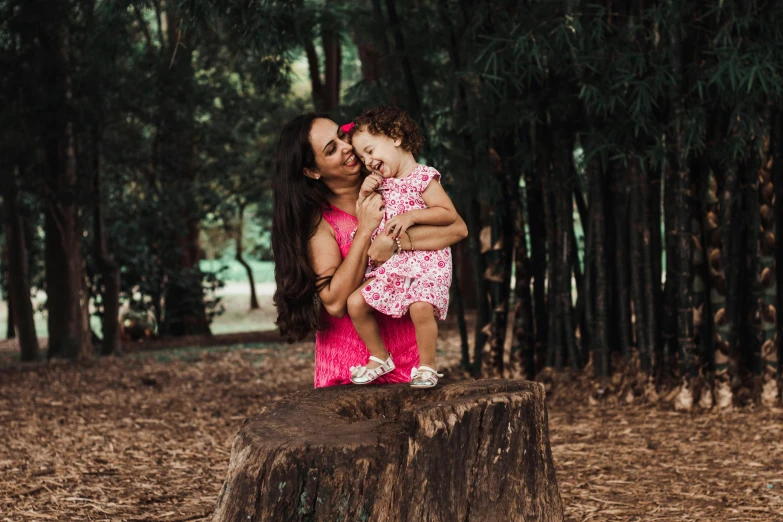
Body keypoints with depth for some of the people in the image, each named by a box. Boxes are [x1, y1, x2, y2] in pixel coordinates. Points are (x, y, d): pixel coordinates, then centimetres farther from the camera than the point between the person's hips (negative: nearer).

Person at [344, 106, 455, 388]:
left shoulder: (423, 177, -7)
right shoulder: (381, 183, 14)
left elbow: (450, 214, -13)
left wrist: (411, 216, -21)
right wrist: (363, 194, 2)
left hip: (426, 260, -7)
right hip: (389, 263, 7)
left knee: (421, 307, -30)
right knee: (355, 302, -6)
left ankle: (426, 366, -10)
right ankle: (379, 358, 12)